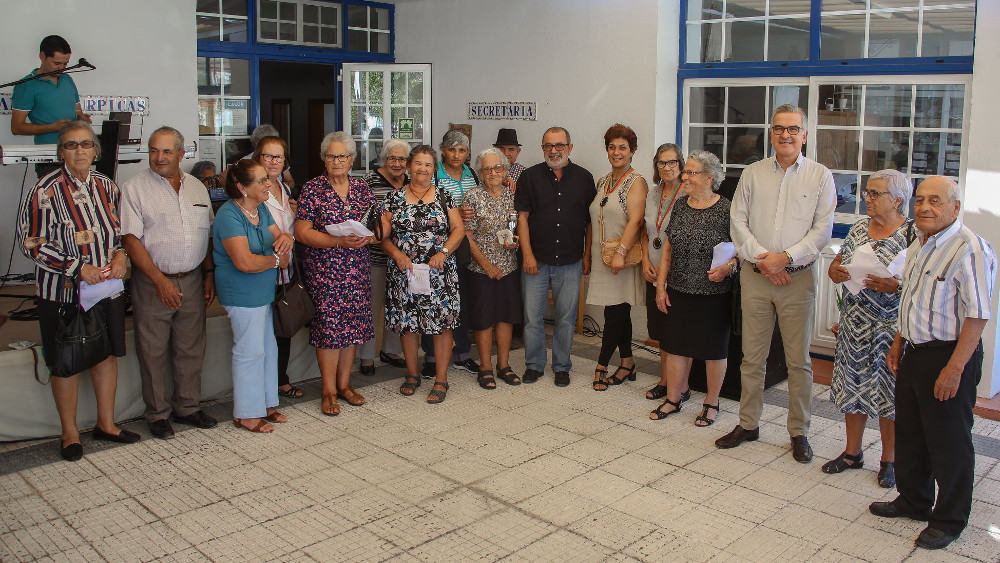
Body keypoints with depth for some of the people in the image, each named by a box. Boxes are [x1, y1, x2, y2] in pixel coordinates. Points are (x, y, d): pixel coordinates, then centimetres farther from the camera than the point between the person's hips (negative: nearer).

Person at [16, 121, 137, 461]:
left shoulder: (106, 186, 4)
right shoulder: (46, 191, -12)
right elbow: (30, 243, -13)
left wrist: (120, 255, -4)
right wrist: (78, 268, -19)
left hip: (107, 289, 5)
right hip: (63, 293, -5)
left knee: (108, 354, 13)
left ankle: (106, 423, 30)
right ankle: (69, 432, 23)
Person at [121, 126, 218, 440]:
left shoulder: (196, 187, 11)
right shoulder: (135, 188, -4)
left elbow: (207, 235, 15)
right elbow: (131, 240, -10)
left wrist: (209, 275, 8)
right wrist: (160, 280, -16)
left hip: (192, 281, 4)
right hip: (152, 283, -4)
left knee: (191, 349, 11)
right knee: (153, 352, 4)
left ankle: (188, 407, 24)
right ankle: (157, 414, 17)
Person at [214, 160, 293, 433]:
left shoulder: (261, 209, 7)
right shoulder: (229, 215, -21)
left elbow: (278, 235, 10)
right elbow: (245, 262, -30)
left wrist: (285, 238, -14)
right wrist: (277, 260, -15)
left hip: (263, 292, 9)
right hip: (243, 295, -9)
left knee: (268, 348, 16)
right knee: (250, 352, 0)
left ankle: (266, 404, 31)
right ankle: (246, 414, 14)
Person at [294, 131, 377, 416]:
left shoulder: (361, 187, 9)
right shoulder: (312, 189, -4)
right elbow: (302, 232, -10)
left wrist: (370, 234, -14)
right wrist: (339, 241, -21)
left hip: (358, 269, 4)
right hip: (324, 270, -4)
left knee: (353, 325, 8)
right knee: (328, 327, -3)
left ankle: (344, 383, 23)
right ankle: (329, 389, 10)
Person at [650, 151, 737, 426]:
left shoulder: (725, 209, -10)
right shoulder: (680, 206, 6)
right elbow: (668, 249, 9)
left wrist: (727, 267, -26)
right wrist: (661, 286, 6)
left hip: (713, 294, -5)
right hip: (679, 291, 5)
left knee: (713, 349, 8)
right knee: (676, 345, 10)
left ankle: (711, 403, 23)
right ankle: (673, 399, 25)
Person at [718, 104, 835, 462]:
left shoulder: (820, 176, 2)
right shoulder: (753, 173, 8)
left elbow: (822, 230, -5)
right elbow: (738, 222, 3)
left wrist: (785, 257, -16)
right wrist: (762, 258, -10)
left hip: (798, 278, -2)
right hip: (754, 275, 2)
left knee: (798, 361, 5)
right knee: (752, 357, 9)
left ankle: (799, 432, 18)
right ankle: (747, 424, 22)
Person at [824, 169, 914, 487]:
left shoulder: (912, 235, -9)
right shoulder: (859, 229, 8)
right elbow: (838, 263, 14)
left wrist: (894, 286, -27)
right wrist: (835, 271, -8)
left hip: (890, 327, -5)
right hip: (855, 323, 6)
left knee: (888, 390, 5)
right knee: (853, 386, 13)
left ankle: (889, 460, 21)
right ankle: (852, 452, 29)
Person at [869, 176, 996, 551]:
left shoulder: (969, 249, -20)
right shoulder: (919, 246, 9)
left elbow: (978, 315, -23)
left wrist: (954, 369, -24)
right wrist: (898, 343, 19)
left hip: (949, 355, -9)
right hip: (914, 352, 9)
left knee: (949, 442, 6)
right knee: (909, 433, 20)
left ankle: (949, 520, 23)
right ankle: (913, 500, 39)